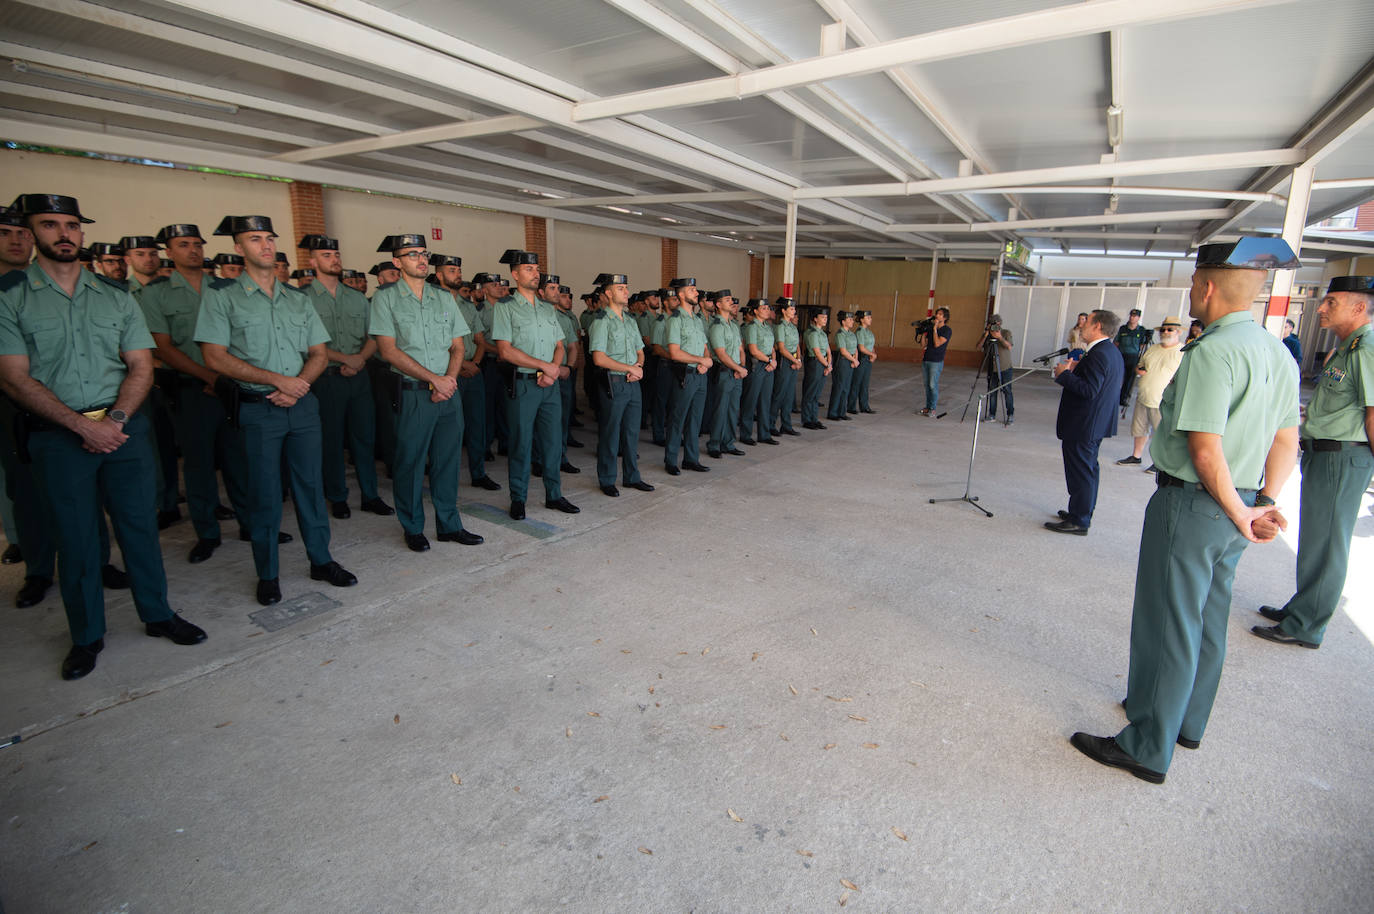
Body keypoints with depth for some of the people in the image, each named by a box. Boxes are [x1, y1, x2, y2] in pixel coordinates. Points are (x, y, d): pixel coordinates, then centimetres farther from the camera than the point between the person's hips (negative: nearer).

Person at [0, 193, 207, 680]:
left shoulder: (116, 296, 8)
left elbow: (141, 366, 4)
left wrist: (115, 420, -10)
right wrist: (83, 425, -14)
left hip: (124, 427, 2)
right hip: (57, 435, -2)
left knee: (139, 523, 7)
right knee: (75, 536, 6)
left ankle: (157, 614, 22)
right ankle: (87, 636, 21)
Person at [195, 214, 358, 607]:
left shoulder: (297, 298, 12)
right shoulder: (222, 296, 0)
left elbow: (319, 353, 11)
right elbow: (215, 357, -8)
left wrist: (297, 386, -8)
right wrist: (278, 379, -15)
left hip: (303, 403, 4)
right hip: (257, 409, -3)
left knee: (310, 483, 8)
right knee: (264, 493, 3)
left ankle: (321, 560, 21)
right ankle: (267, 575, 16)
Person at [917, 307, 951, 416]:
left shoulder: (947, 330, -6)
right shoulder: (930, 328, 12)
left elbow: (937, 344, -17)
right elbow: (923, 345, 10)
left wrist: (935, 329, -14)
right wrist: (923, 332, -1)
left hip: (936, 362, -6)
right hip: (926, 360, 6)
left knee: (933, 385, -7)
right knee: (927, 385, 8)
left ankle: (933, 408, 0)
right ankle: (927, 407, 15)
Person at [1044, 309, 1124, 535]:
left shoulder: (1098, 354, -22)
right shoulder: (1113, 352, 11)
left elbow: (1089, 390, -29)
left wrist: (1064, 374, -18)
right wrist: (1076, 370, 9)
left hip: (1083, 426, -11)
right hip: (1097, 423, 11)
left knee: (1080, 472, -3)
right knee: (1089, 469, 19)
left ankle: (1078, 521, 4)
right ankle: (1083, 514, 32)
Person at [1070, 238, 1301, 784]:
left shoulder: (1211, 352, -21)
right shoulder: (1279, 353, 9)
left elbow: (1206, 452, -25)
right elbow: (1287, 441, 11)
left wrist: (1240, 515, -14)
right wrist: (1265, 503, 6)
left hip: (1193, 503, -9)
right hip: (1236, 505, 9)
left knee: (1167, 625, 2)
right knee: (1207, 620, 21)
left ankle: (1148, 749, 16)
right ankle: (1186, 721, 40)